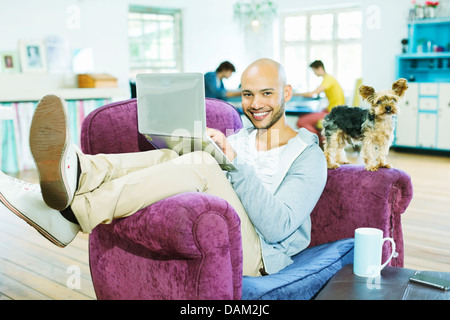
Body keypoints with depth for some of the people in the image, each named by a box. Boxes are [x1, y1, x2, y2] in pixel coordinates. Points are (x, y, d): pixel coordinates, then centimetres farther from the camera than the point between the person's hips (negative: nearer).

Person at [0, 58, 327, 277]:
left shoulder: (309, 156, 0)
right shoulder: (238, 139, 20)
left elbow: (277, 227, -16)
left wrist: (234, 161, -21)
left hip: (257, 253, -5)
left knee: (201, 164, -30)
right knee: (168, 158, -16)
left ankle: (75, 210, -41)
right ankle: (74, 175, -41)